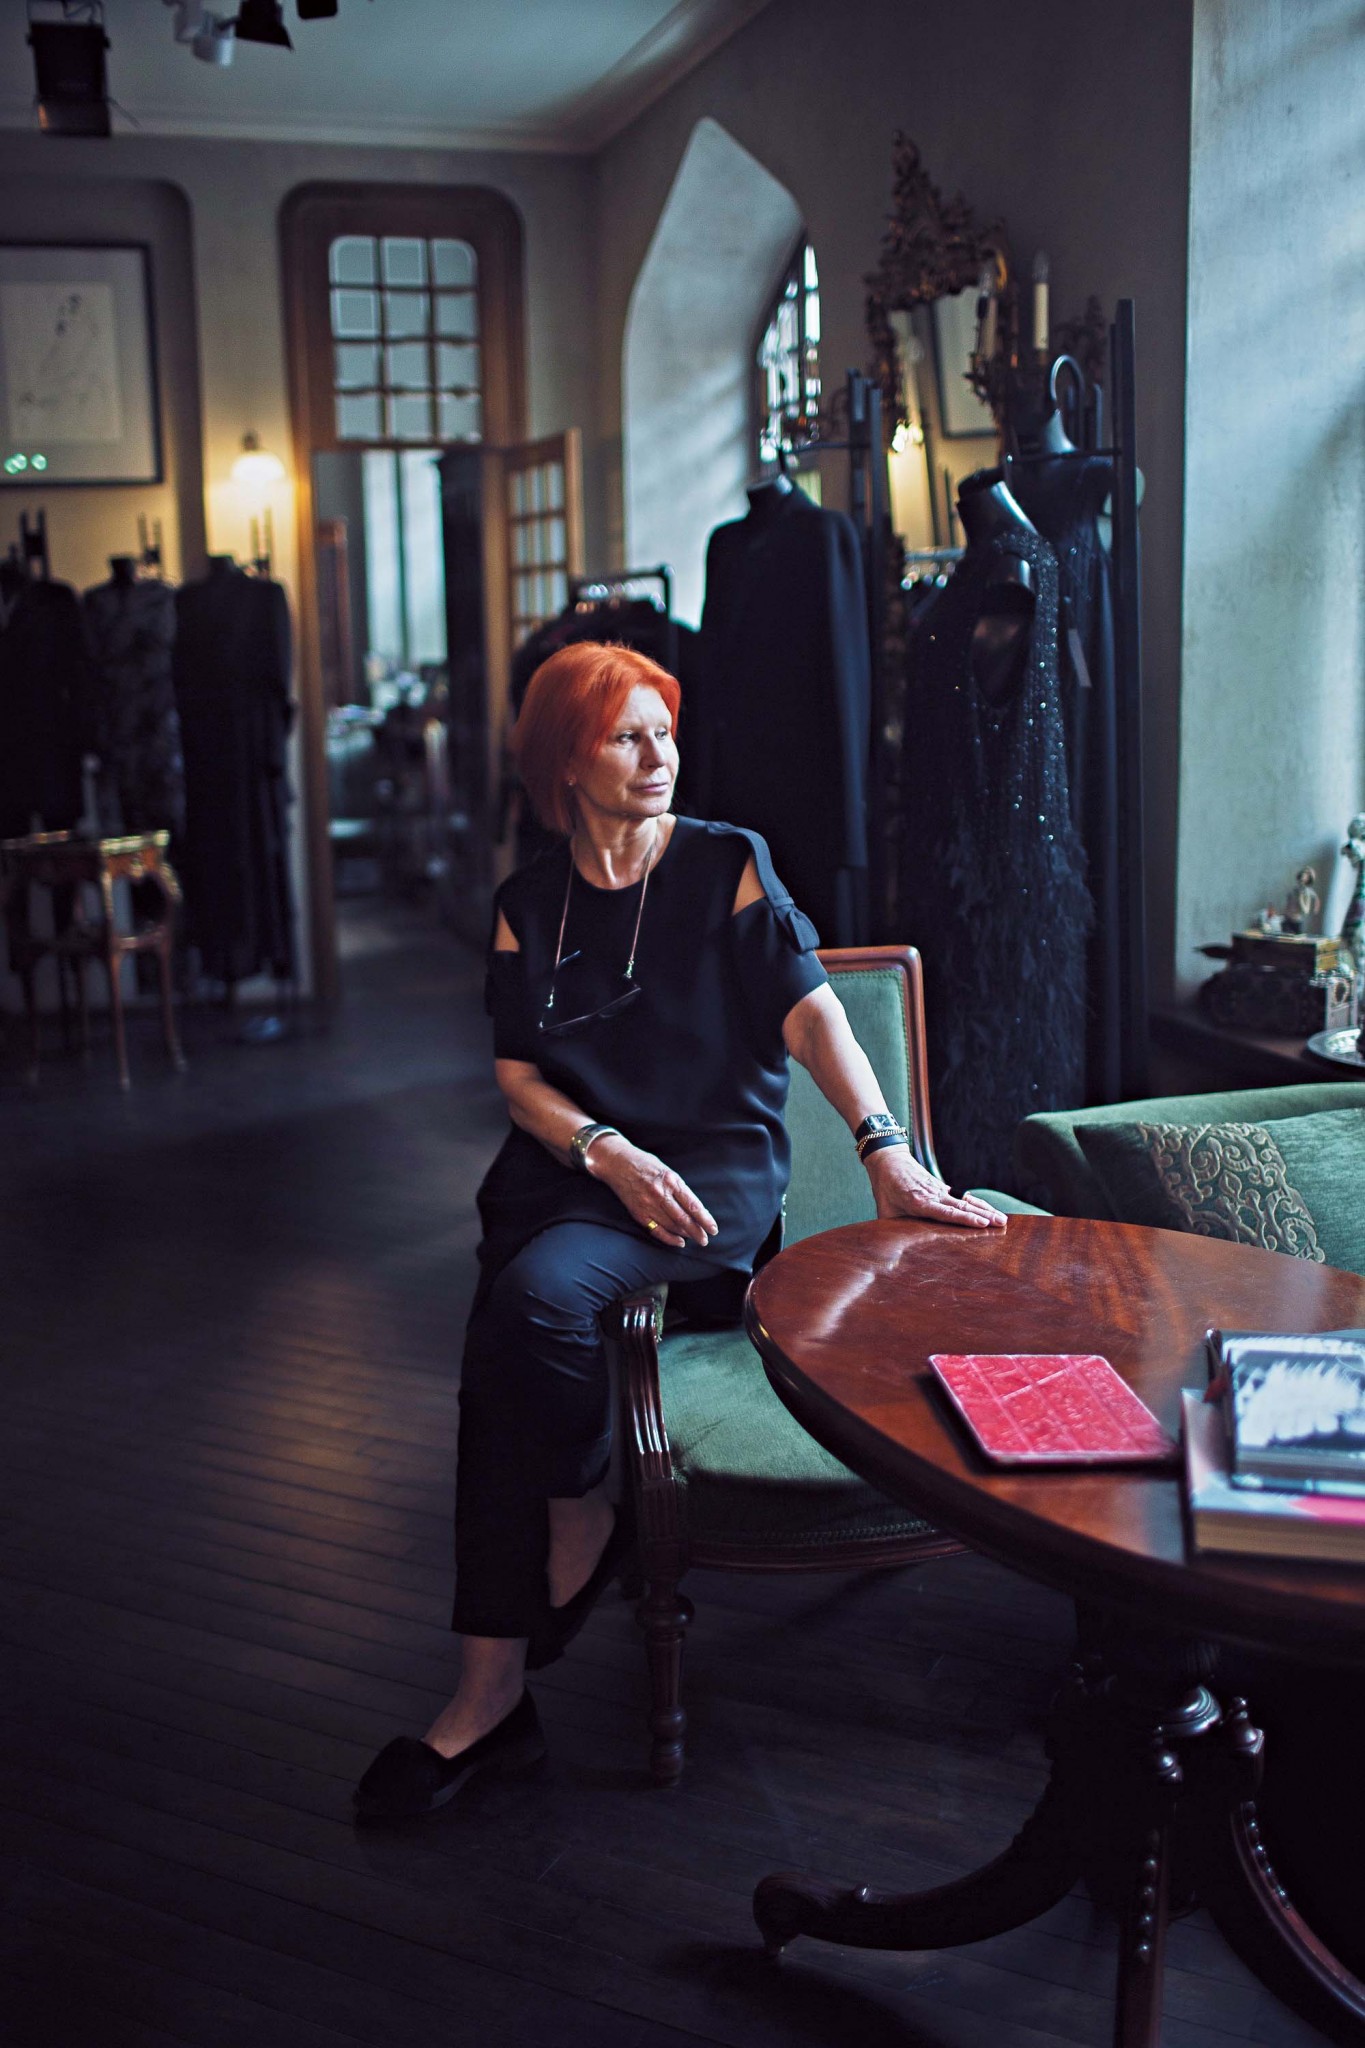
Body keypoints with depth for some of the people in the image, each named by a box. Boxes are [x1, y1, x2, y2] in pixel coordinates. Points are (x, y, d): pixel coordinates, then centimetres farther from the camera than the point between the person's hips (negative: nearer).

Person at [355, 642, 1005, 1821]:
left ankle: (585, 1522, -4)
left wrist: (884, 1147, -23)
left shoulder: (728, 866, 2)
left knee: (537, 1294, -31)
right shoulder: (529, 905, 11)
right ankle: (489, 1692, -12)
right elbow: (519, 1077, 5)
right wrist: (608, 1152, -14)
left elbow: (811, 1013, -8)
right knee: (497, 1371, -21)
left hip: (719, 1161, -3)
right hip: (566, 1163, 4)